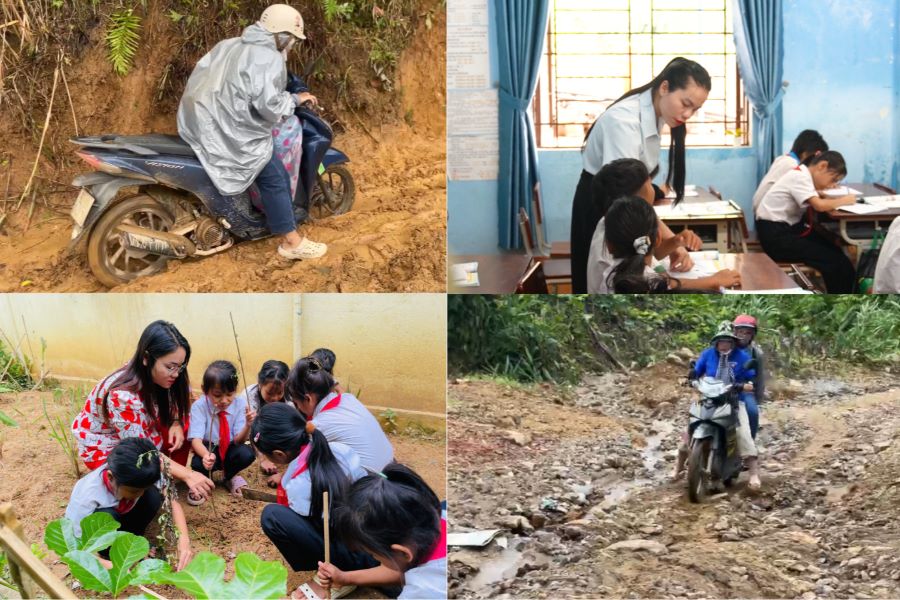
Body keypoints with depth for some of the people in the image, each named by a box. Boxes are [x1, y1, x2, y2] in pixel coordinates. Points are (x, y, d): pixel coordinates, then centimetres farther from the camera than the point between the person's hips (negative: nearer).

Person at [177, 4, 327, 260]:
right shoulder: (269, 59, -14)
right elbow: (268, 106, -23)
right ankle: (292, 242, 5)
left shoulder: (228, 45, 13)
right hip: (231, 133, -10)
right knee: (275, 179, 0)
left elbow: (201, 75, 19)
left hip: (200, 121, 10)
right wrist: (294, 99, -5)